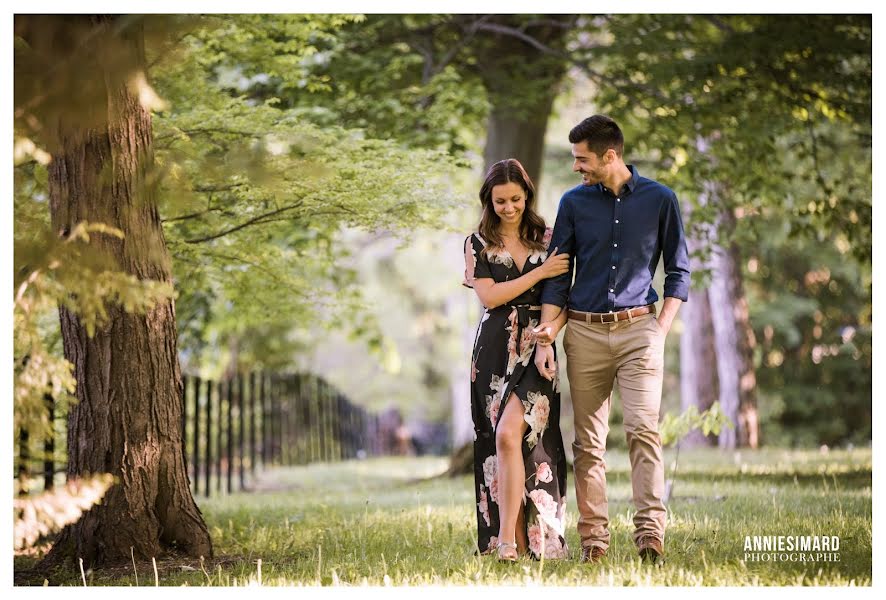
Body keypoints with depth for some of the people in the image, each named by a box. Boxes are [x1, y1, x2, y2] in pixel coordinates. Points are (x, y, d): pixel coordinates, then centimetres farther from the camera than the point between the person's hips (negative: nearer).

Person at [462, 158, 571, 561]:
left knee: (510, 434, -20)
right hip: (495, 350, 1)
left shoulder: (547, 239, 10)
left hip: (535, 348, -1)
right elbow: (489, 296, -4)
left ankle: (507, 542, -21)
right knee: (503, 441, 0)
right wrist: (540, 272, -9)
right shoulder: (478, 244, 9)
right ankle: (522, 545, 7)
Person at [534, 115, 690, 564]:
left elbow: (677, 270, 9)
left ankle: (650, 530, -16)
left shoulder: (659, 199, 3)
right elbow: (558, 275, 9)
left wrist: (662, 328, -1)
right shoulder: (573, 202, 7)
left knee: (643, 429, -15)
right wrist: (546, 338, 1)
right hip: (584, 332, 2)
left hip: (638, 329, -2)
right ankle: (593, 537, 5)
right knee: (588, 441, 2)